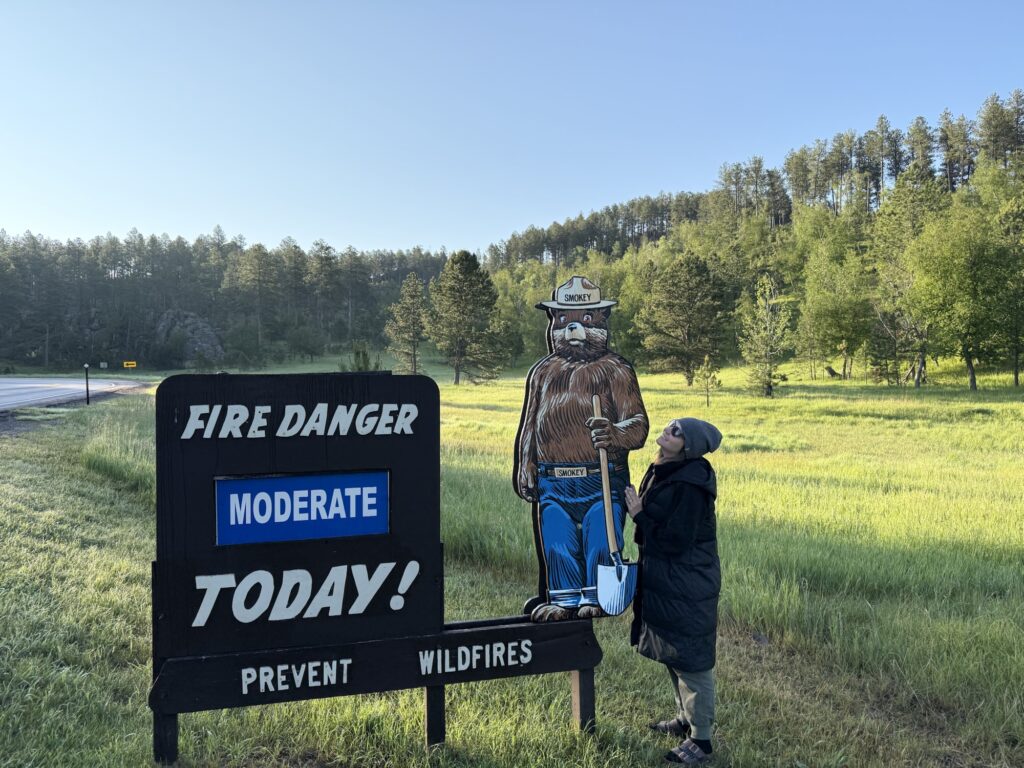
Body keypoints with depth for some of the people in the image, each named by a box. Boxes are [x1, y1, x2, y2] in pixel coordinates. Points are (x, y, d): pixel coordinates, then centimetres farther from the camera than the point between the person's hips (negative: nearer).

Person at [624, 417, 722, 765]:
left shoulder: (690, 485, -24)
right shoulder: (663, 471, 4)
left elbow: (676, 541, -24)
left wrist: (639, 516, -19)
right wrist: (637, 510, 3)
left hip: (687, 588, -10)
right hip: (664, 581, 10)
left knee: (691, 660, 4)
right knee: (673, 656, 23)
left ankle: (701, 739, 19)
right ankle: (687, 719, 41)